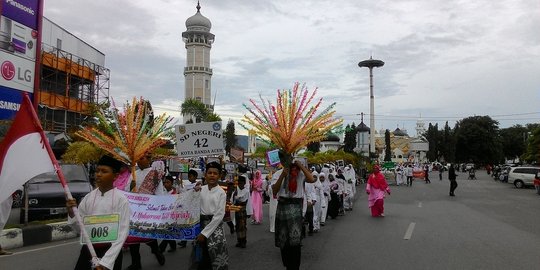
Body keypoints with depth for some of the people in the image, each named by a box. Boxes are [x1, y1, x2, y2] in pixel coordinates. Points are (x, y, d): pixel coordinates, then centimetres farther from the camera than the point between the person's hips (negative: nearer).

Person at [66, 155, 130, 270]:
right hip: (87, 250, 3)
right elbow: (79, 227, 7)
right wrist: (71, 213, -12)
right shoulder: (88, 198, -1)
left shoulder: (121, 199, -12)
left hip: (111, 252, -3)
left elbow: (123, 232, -12)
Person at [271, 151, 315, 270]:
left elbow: (311, 179, -17)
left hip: (296, 206, -3)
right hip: (282, 206, 3)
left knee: (295, 239, -5)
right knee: (283, 239, 12)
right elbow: (274, 191, -6)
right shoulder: (278, 174, 7)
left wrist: (301, 166, -12)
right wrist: (283, 175, -14)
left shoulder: (299, 172, 1)